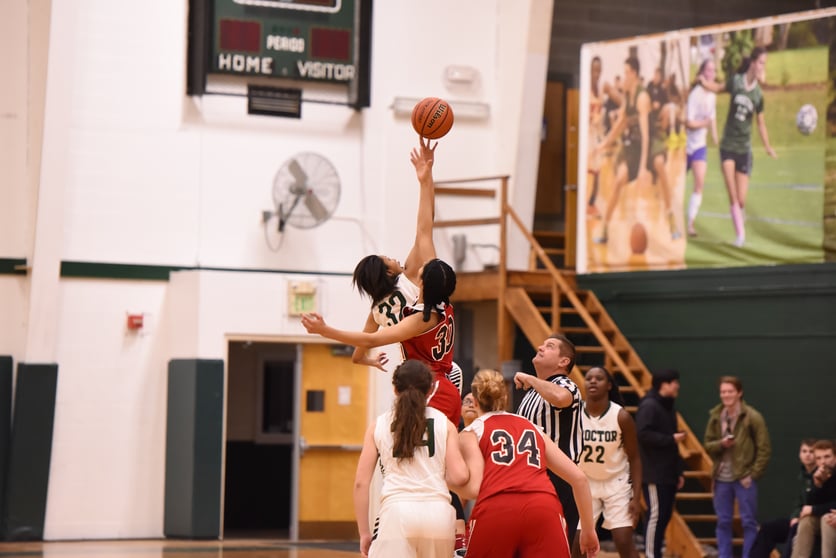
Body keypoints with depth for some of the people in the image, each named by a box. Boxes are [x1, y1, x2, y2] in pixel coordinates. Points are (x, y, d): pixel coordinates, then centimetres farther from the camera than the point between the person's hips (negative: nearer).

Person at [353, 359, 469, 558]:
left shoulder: (378, 425, 13)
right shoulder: (444, 424, 13)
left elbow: (361, 483, 8)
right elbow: (459, 476, 4)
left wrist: (364, 533, 14)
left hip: (397, 510, -2)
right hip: (439, 511, 2)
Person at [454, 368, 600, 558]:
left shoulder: (470, 432, 19)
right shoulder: (533, 428, 30)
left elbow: (473, 488, 2)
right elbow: (579, 478, 25)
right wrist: (589, 530, 31)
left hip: (496, 509, -2)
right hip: (544, 508, 2)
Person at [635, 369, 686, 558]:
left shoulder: (668, 407, 18)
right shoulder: (649, 406, -11)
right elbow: (643, 435, -22)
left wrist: (679, 471, 18)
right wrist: (671, 439, -16)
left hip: (668, 474, 9)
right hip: (653, 474, -9)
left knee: (665, 514, 9)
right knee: (656, 514, -9)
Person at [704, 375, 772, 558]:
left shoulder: (752, 417, -7)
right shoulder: (715, 416, 6)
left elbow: (764, 449, -7)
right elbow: (707, 445, 10)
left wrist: (753, 474, -12)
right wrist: (721, 444, -12)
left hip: (744, 477, -4)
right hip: (722, 478, 4)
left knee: (749, 522, 1)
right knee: (723, 521, 9)